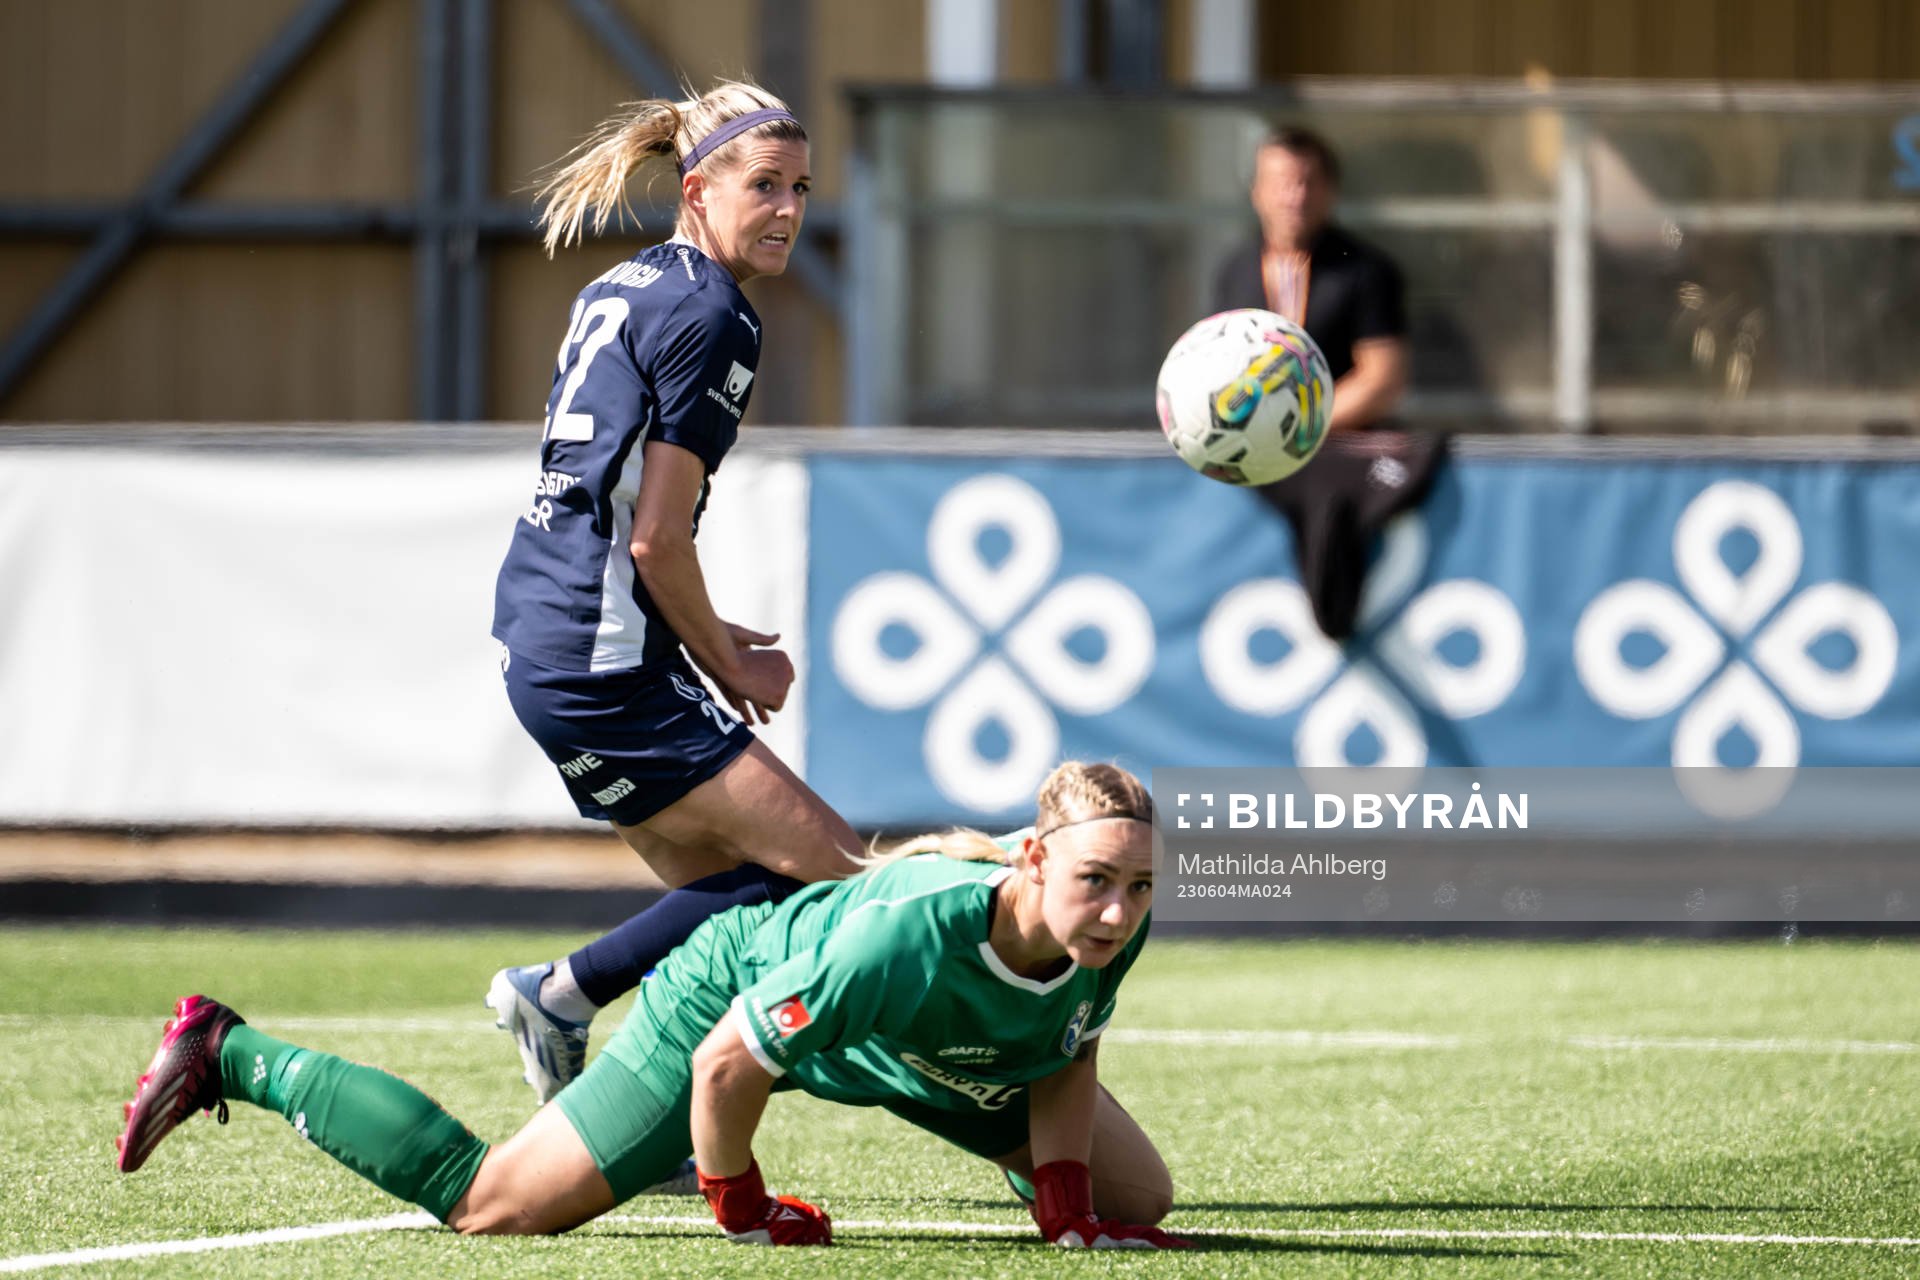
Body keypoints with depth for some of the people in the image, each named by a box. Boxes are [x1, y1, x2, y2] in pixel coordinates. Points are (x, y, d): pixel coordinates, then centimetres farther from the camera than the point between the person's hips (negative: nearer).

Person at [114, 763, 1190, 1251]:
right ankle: (229, 1054, 16)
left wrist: (1067, 1208, -13)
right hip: (730, 995, -6)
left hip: (936, 1057, 7)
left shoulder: (1112, 928, -28)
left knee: (1137, 1201, 12)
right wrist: (744, 1215, -19)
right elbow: (725, 1064, -35)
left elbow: (1067, 1055, -4)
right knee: (490, 1202, 0)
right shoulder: (912, 936, -46)